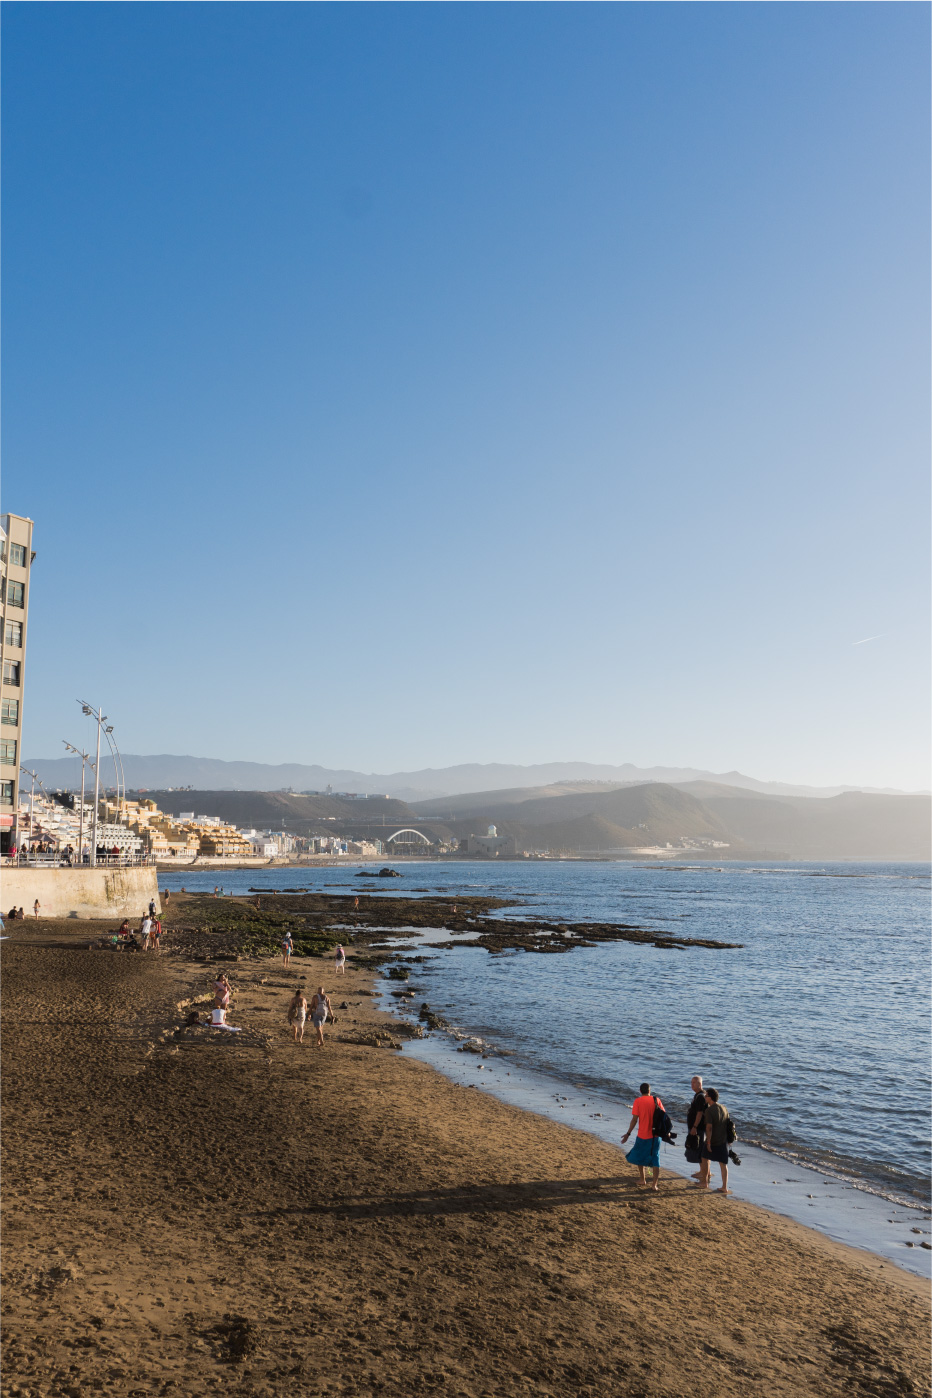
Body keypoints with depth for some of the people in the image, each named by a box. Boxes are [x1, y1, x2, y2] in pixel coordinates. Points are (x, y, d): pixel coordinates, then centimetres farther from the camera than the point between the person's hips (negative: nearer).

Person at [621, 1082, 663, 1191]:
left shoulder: (638, 1101, -8)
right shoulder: (656, 1100, 1)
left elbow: (635, 1119, -11)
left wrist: (628, 1133, -4)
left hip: (643, 1135, -2)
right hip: (656, 1135, 2)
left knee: (639, 1156, 21)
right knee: (655, 1159, 6)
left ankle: (642, 1179, 29)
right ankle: (655, 1185, -1)